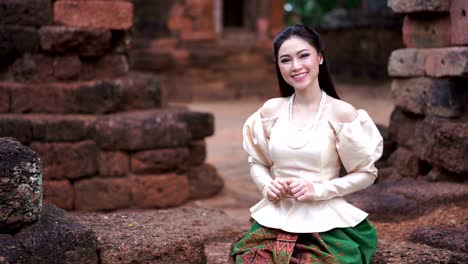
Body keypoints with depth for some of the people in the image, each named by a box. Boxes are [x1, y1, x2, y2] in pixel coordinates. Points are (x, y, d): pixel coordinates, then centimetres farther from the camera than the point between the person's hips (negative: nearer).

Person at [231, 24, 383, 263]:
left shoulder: (342, 112, -4)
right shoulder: (270, 110, 5)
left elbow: (366, 173, 0)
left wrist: (319, 190, -12)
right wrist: (267, 187, -4)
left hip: (325, 224, -2)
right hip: (274, 221, 2)